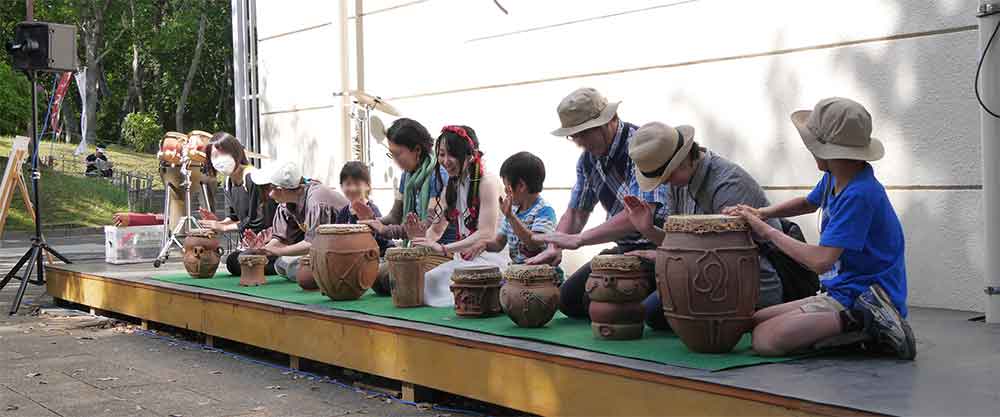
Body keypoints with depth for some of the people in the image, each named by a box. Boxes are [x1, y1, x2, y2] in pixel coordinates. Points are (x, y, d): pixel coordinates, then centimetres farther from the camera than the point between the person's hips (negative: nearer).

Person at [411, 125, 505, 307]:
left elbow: (486, 235, -19)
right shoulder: (450, 188, 14)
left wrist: (444, 249, -27)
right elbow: (435, 230, 13)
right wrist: (421, 234, -12)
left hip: (490, 258, -7)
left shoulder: (487, 182, -11)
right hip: (462, 261, 7)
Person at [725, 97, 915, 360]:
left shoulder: (859, 195, -23)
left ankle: (860, 321, -14)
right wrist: (761, 213, 12)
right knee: (756, 321, 9)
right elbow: (809, 203, 30)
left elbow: (820, 261, -27)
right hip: (841, 292, 10)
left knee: (765, 340, -23)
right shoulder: (833, 179, 6)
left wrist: (768, 232, -14)